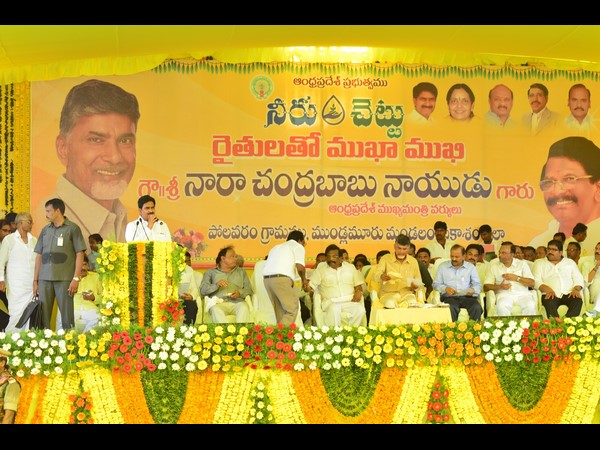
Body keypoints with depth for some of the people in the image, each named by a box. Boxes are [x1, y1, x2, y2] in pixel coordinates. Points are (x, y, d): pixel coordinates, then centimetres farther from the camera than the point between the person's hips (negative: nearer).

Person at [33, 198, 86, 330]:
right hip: (45, 279, 4)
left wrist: (76, 278, -9)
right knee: (42, 316, 3)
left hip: (64, 279, -4)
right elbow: (39, 256, 17)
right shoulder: (45, 230, 15)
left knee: (67, 316, -3)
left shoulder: (73, 229, 2)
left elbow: (79, 254, -2)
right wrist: (35, 280, 12)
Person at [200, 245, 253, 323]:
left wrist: (240, 293, -4)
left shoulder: (241, 271, 30)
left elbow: (249, 289, 18)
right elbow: (203, 290, 8)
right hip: (219, 303, -2)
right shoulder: (210, 272, 22)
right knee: (216, 309, -38)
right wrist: (216, 285, -9)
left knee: (244, 307, -34)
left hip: (237, 302, 2)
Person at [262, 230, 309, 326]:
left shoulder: (277, 247, 33)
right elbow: (300, 267, -5)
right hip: (281, 278, -7)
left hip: (266, 278, 7)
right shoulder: (298, 246, 11)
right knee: (292, 309, -4)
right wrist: (304, 279, 13)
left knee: (280, 311, 12)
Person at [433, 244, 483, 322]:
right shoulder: (442, 266, 16)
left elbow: (477, 284, 15)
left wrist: (473, 290, -10)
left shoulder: (471, 267, 18)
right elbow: (436, 284, 13)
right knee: (451, 308, -37)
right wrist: (445, 288, -9)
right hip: (449, 297, -1)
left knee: (477, 308, -31)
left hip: (467, 296, 1)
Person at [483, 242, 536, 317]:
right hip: (504, 294, 0)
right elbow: (486, 287, 7)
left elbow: (532, 283, 3)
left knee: (531, 305, -32)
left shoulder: (522, 264, 12)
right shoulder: (493, 265, 12)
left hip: (522, 294, 1)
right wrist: (499, 287, -12)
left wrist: (516, 278, -8)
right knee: (502, 306, -35)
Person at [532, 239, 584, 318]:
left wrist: (576, 289, -7)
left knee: (578, 301, -33)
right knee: (549, 303, -38)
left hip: (568, 293, 2)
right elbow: (536, 281, 5)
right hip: (551, 294, -2)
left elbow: (578, 278, 15)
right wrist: (547, 289, -16)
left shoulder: (570, 262, 25)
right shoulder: (539, 263, 19)